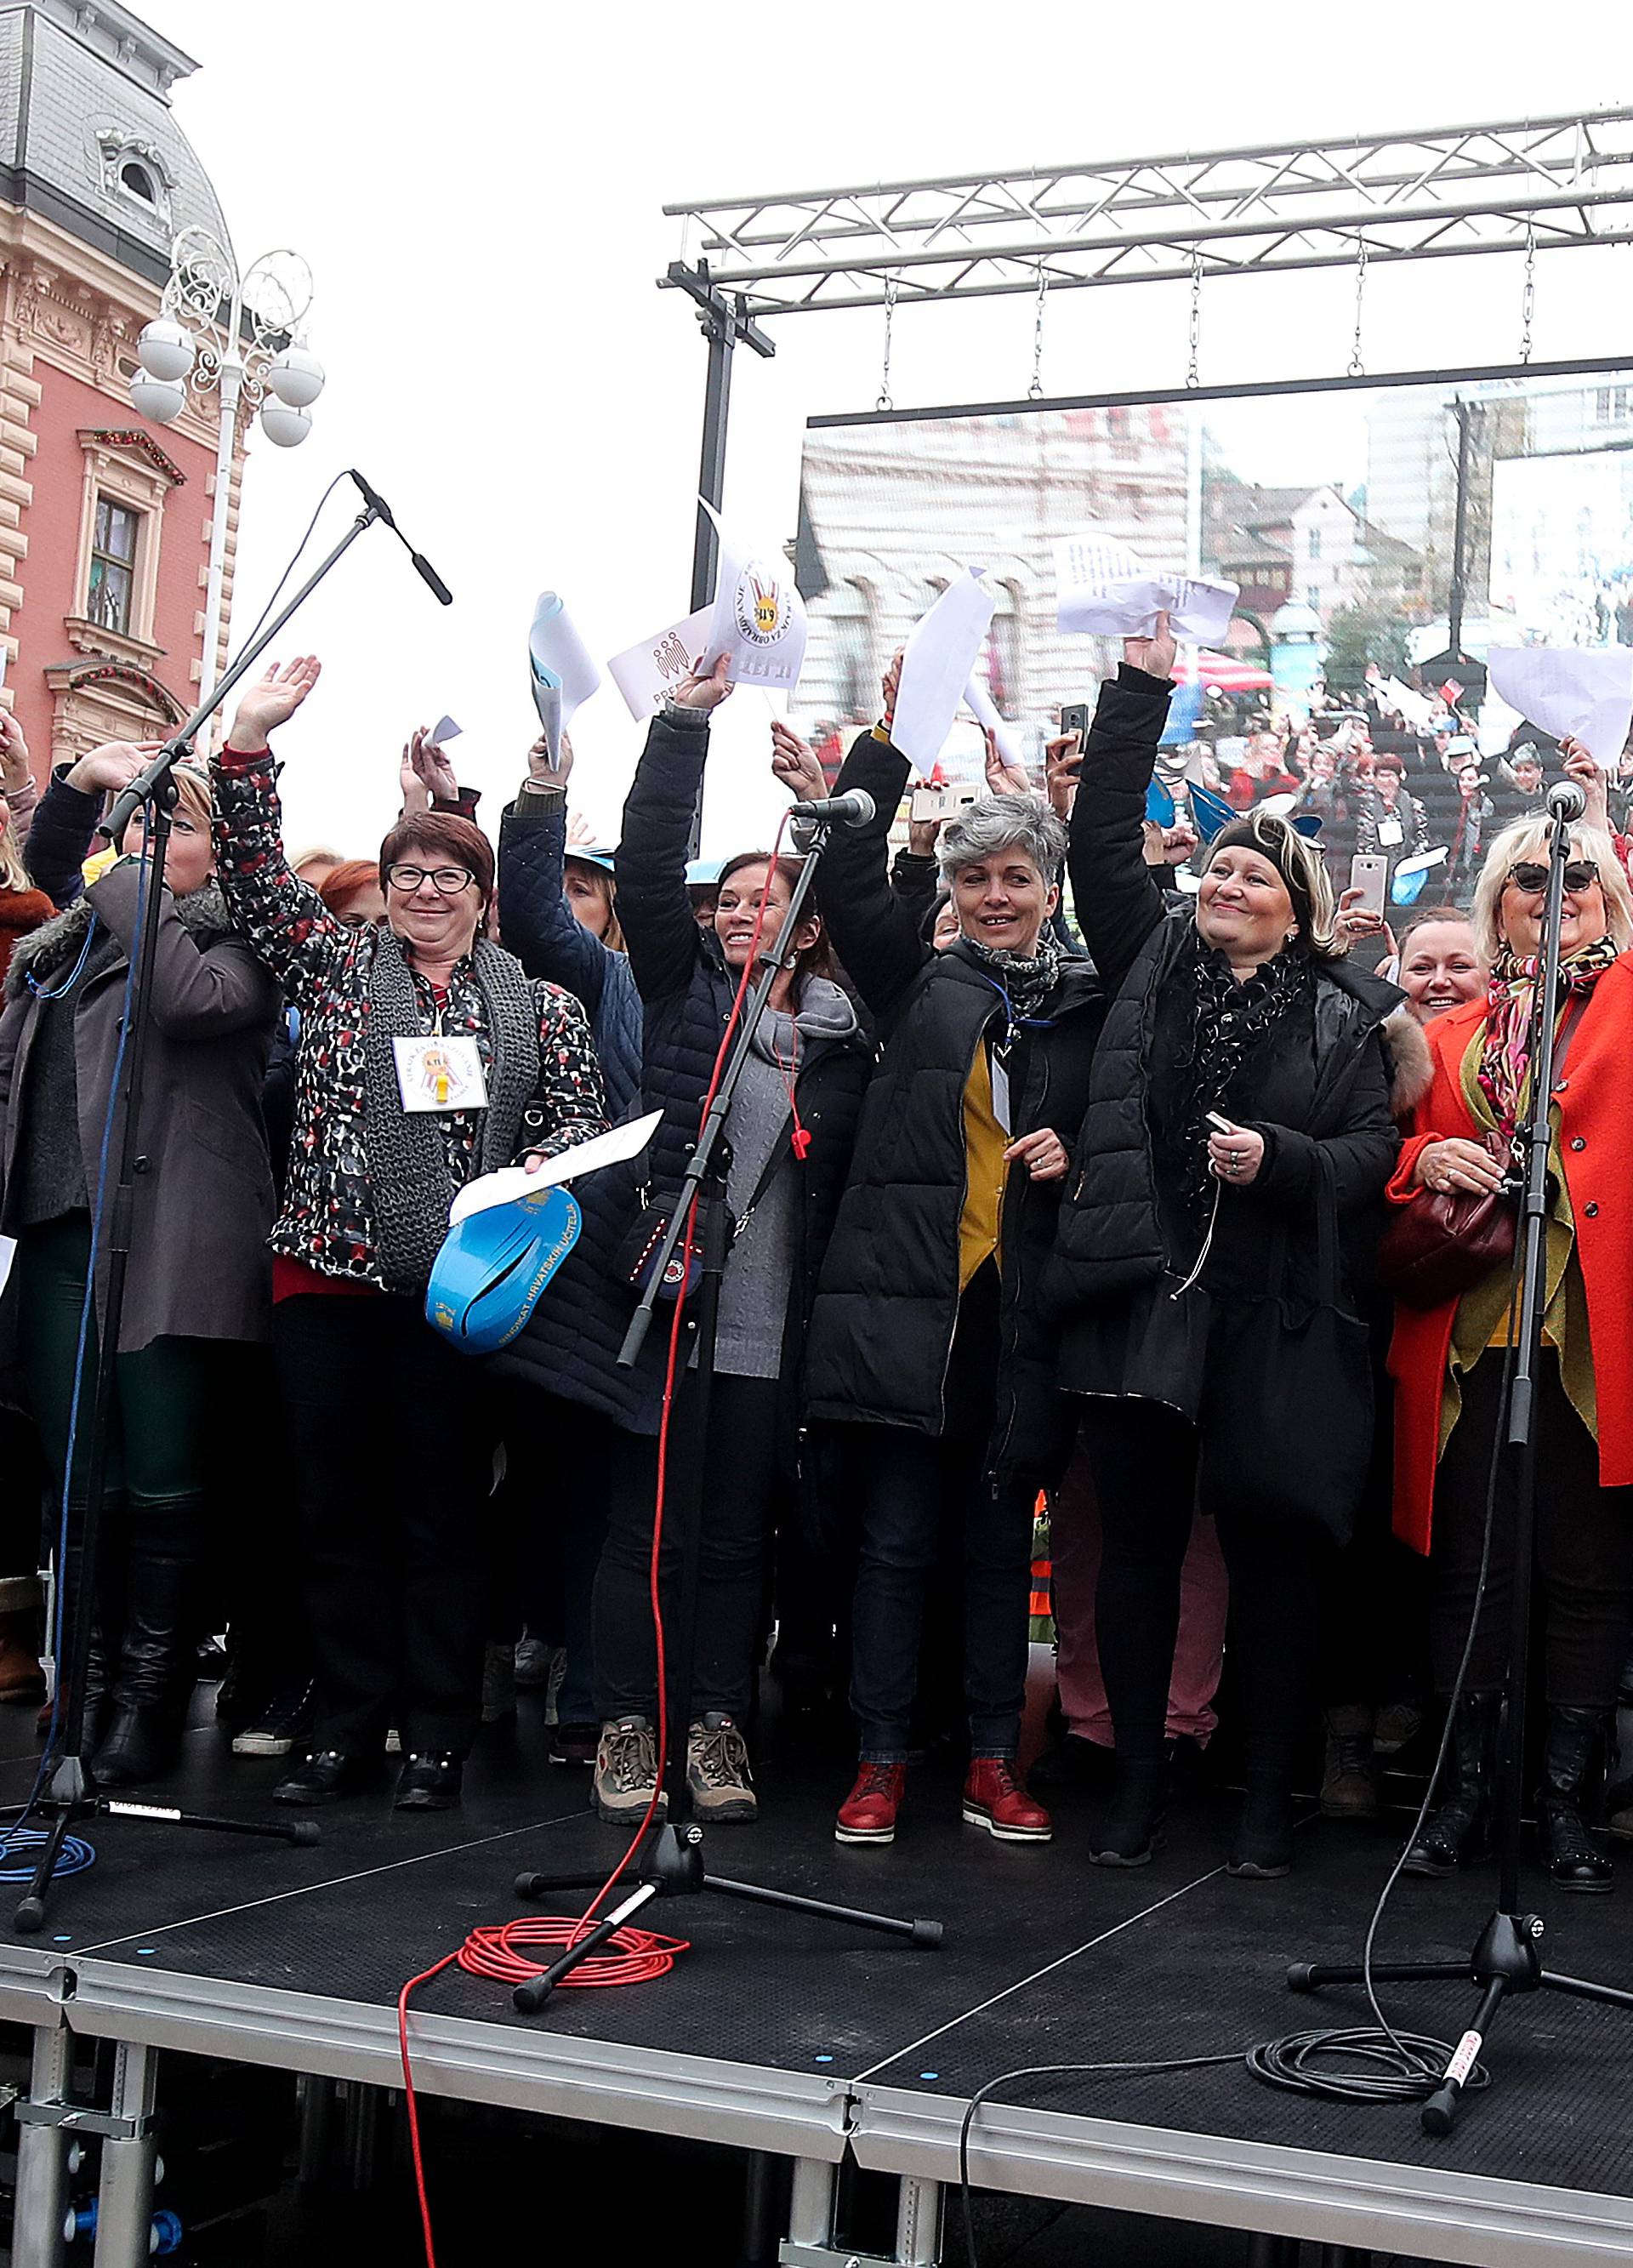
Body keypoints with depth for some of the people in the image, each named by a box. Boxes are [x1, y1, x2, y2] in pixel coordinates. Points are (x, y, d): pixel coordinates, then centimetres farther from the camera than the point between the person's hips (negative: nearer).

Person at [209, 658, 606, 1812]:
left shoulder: (539, 1001, 9)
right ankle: (348, 1727, 18)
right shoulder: (336, 967, 10)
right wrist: (248, 743, -7)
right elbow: (257, 879, 2)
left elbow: (583, 1116, 9)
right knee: (338, 1510, 7)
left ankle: (437, 1739, 14)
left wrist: (543, 1168, -13)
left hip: (459, 1283, -1)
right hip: (330, 1277, 1)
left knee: (444, 1512, 4)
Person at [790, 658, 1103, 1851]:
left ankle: (995, 1762, 19)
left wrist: (1078, 1158, -5)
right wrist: (885, 751, -13)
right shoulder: (920, 982, 8)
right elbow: (853, 888, -5)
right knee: (896, 1537, 3)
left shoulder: (1088, 1004, 9)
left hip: (1018, 1313, 1)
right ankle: (881, 1760, 12)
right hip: (908, 1298, -1)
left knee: (1001, 1540, 10)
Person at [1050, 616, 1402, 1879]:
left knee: (1272, 1551, 3)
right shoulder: (1151, 957, 12)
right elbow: (1103, 838, 7)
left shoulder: (1345, 1014, 8)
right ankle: (1139, 1782, 19)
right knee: (1138, 1545, 6)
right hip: (1139, 1298, 2)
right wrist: (1140, 687, 4)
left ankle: (1270, 1796, 17)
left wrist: (1281, 1159, -15)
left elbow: (1374, 1149, 4)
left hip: (1271, 1315, -1)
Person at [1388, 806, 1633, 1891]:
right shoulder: (1454, 1035, 17)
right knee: (1469, 1566, 5)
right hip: (1471, 1333, 3)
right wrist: (1428, 1159, -2)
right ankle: (1466, 1792, 15)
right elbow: (1394, 1160, 18)